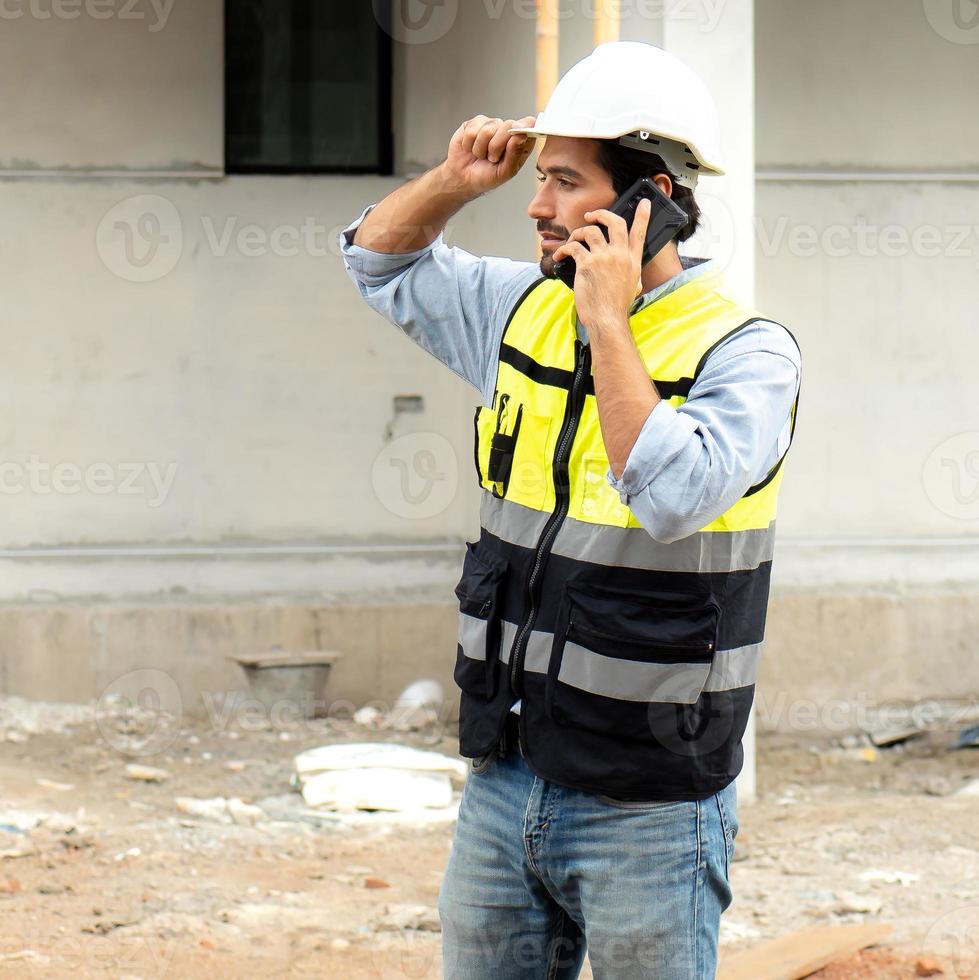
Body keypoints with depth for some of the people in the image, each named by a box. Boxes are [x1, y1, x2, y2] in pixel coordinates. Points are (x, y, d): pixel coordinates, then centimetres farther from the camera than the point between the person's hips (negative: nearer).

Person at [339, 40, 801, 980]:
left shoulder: (743, 352, -12)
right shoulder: (529, 311, 8)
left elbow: (672, 498, -29)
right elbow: (380, 258, 24)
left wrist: (610, 323, -21)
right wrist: (455, 179, 4)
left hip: (646, 806, -6)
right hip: (504, 785, 6)